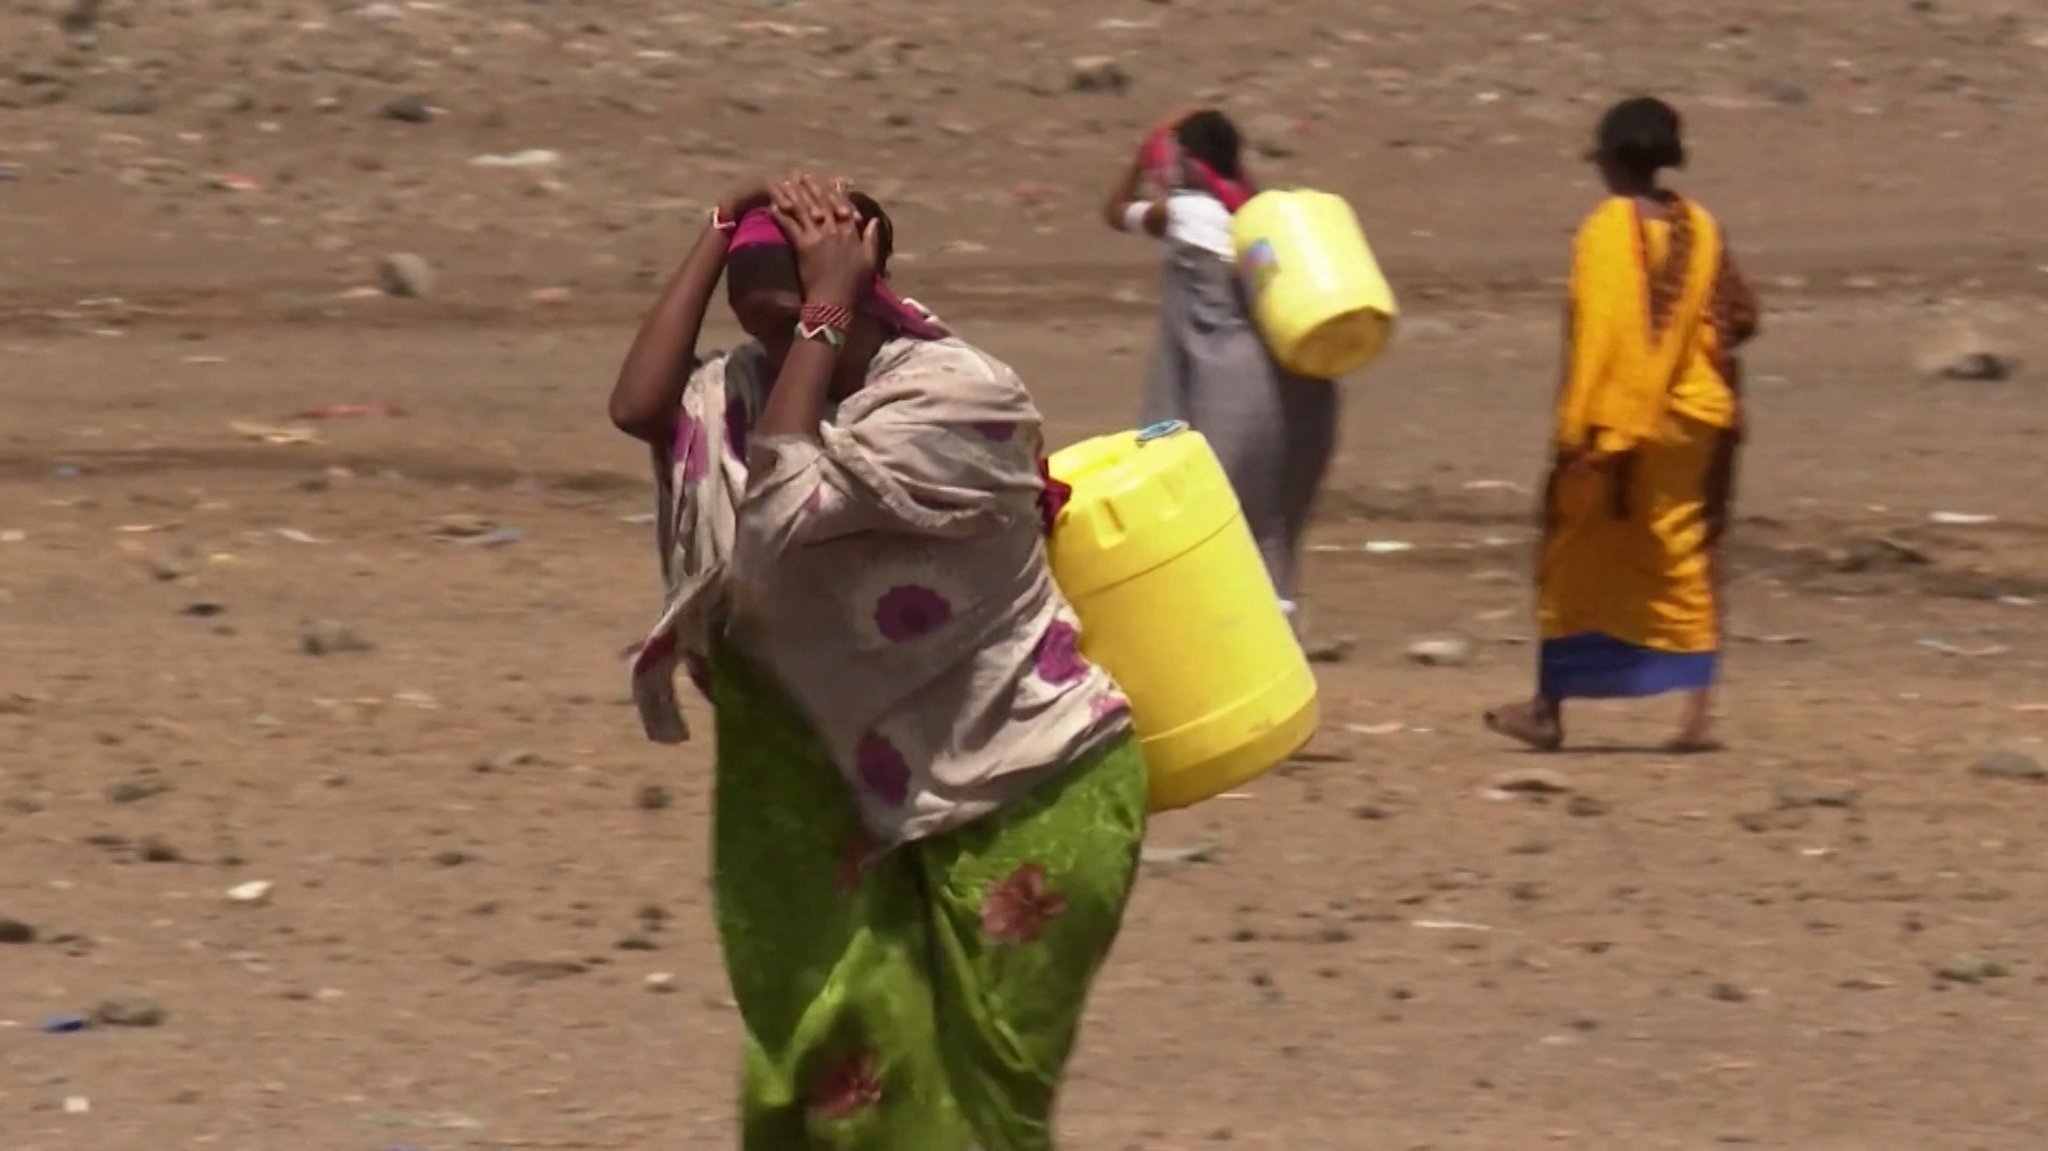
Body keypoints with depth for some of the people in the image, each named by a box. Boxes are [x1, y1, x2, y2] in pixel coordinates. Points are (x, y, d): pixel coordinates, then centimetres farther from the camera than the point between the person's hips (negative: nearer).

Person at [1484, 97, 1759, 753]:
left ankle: (1549, 709, 14)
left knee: (1575, 566, 8)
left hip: (1614, 421, -4)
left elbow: (1594, 334, -15)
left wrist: (1576, 429, -15)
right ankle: (1698, 710, -5)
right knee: (1685, 558, 6)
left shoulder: (1607, 230, -11)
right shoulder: (1699, 231, 4)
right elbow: (1738, 318, 3)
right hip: (1689, 421, 4)